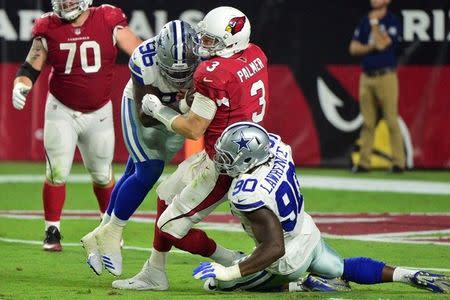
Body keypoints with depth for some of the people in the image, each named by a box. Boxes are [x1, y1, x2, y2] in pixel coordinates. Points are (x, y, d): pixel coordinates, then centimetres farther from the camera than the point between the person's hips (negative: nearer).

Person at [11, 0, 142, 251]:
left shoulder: (109, 22, -11)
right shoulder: (49, 29, -6)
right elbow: (31, 68, -3)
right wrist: (20, 86, -22)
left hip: (99, 114, 0)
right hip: (62, 111, 0)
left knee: (102, 174, 12)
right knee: (57, 172, -6)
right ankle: (52, 231, 7)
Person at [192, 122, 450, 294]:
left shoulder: (249, 195, -37)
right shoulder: (276, 147, -16)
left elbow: (275, 248, -38)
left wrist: (227, 273, -36)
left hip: (289, 260, -8)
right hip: (309, 233, 8)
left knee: (216, 282, 6)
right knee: (344, 269, 35)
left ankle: (303, 286, 0)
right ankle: (414, 277, 22)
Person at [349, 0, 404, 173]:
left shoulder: (393, 21, -4)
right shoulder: (365, 21, 13)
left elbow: (381, 44, -17)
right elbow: (354, 48, 8)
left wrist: (374, 23, -7)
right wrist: (371, 47, -8)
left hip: (386, 76, -5)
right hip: (366, 77, 5)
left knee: (392, 121, -7)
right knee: (367, 122, 5)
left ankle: (398, 163, -5)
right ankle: (364, 162, 6)